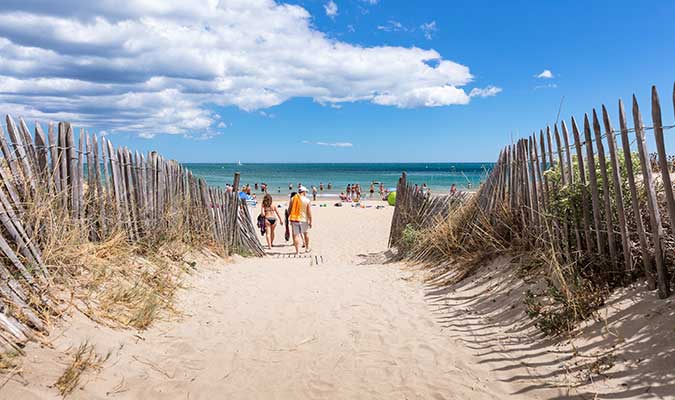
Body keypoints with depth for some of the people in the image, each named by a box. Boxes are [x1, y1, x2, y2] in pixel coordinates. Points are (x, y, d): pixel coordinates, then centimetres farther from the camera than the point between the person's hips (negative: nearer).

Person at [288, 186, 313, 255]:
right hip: (303, 220, -1)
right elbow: (309, 212, -8)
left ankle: (297, 251, -2)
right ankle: (307, 248, 32)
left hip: (294, 219, 1)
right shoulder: (307, 200, -6)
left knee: (296, 235, 2)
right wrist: (310, 221, -1)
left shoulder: (292, 199, 3)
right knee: (306, 233, 20)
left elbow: (289, 210, 6)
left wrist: (290, 218, 16)